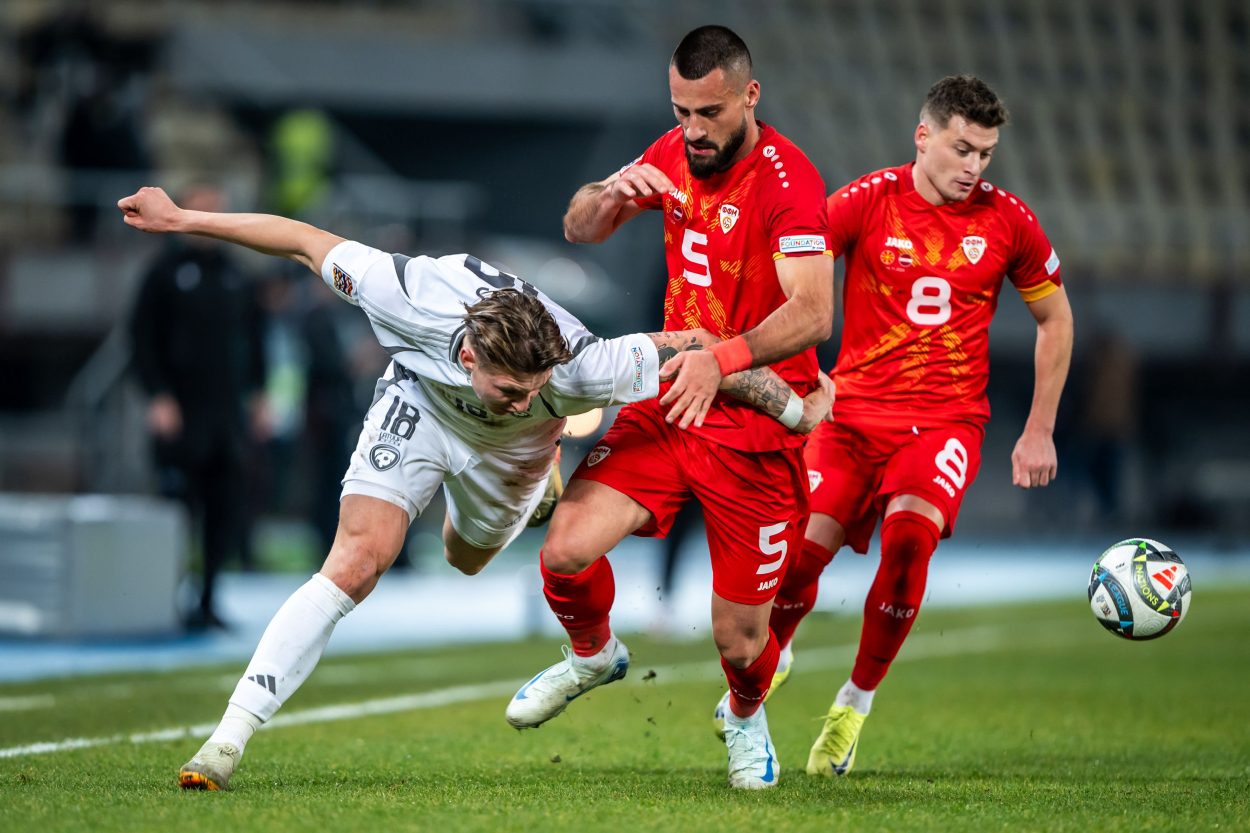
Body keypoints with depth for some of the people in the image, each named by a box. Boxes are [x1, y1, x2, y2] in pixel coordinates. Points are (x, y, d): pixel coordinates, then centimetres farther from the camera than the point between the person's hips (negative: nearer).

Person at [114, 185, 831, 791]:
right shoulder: (415, 297, -43)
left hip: (509, 451, 1)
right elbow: (307, 242, -29)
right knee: (357, 563, -19)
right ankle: (231, 737, -15)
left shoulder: (579, 368, -44)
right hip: (420, 406, -1)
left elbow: (697, 349, -31)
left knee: (468, 559, 26)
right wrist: (182, 219, -22)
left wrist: (800, 411, -21)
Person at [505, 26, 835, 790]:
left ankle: (746, 715, 38)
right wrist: (612, 194, -10)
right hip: (668, 402, 5)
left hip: (754, 427, -5)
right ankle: (594, 655, 18)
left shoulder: (787, 179, -19)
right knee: (568, 547, -16)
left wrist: (722, 360, -45)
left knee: (738, 638, 0)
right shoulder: (676, 155, 4)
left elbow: (812, 313, -29)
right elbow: (580, 228, 14)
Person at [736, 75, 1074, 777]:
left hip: (948, 417, 0)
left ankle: (856, 704, -7)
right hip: (855, 409, 0)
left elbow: (1055, 318, 13)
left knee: (909, 536, -26)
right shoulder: (866, 202, -5)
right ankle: (770, 661, 24)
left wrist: (1040, 431, 11)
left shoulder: (1007, 220, 0)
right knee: (802, 548, -12)